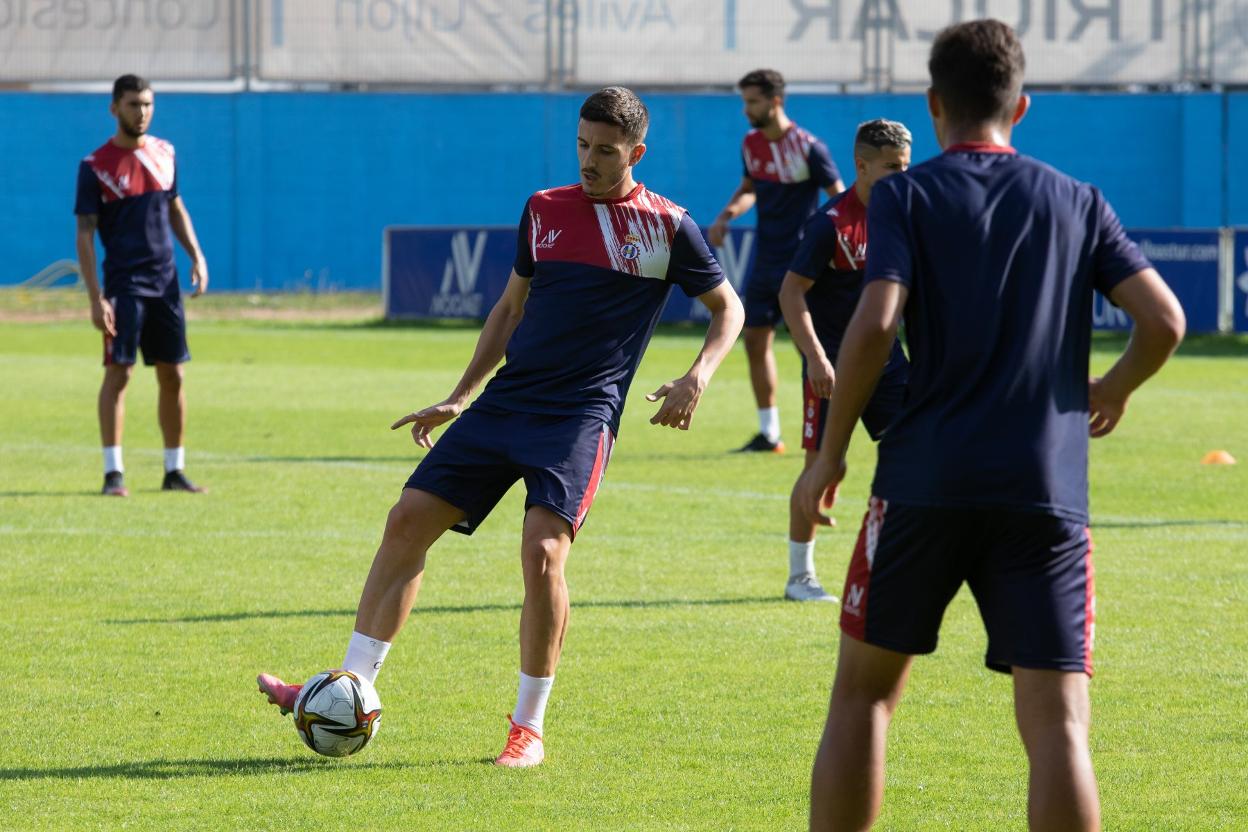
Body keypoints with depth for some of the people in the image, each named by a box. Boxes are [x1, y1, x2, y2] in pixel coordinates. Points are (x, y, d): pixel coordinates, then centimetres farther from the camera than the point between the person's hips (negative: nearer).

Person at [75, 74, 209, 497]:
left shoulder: (164, 153, 9)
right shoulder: (96, 166, -6)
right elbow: (85, 235, -8)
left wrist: (196, 255, 8)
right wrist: (96, 298, -15)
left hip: (165, 282, 5)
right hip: (124, 283, -5)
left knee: (173, 375, 6)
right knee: (118, 372, -8)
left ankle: (174, 470, 14)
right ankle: (113, 473, -4)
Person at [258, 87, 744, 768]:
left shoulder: (666, 226, 0)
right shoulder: (544, 210, 12)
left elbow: (727, 308, 9)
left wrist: (697, 378, -9)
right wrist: (458, 399, 18)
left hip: (582, 414, -5)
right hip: (505, 401, 5)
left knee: (543, 550, -22)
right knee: (408, 519, -2)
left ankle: (529, 727, -7)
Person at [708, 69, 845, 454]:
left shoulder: (808, 148, -16)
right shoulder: (751, 144, 4)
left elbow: (841, 199, -10)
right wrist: (727, 214, 1)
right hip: (764, 260, 7)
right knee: (756, 340, 7)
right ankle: (768, 433, 16)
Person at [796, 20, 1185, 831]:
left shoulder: (904, 196, 2)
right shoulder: (1079, 202, 10)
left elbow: (875, 325, -12)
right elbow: (1165, 322, 3)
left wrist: (830, 453, -2)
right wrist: (1113, 390, 23)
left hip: (926, 483, -1)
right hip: (1048, 491, 1)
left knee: (864, 692, 15)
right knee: (1058, 727, -3)